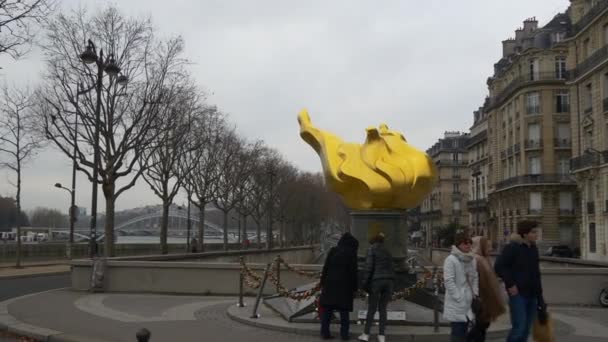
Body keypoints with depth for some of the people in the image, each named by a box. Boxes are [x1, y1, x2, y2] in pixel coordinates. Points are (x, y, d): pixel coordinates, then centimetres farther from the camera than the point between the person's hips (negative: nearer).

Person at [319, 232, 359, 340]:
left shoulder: (333, 251, 6)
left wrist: (323, 283, 8)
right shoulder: (351, 253, -3)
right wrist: (354, 288, -1)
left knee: (327, 308, 6)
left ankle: (325, 332, 4)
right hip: (345, 285, -2)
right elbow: (353, 272, -6)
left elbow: (325, 268, 4)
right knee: (344, 310, 5)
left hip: (330, 284, 3)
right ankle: (344, 334, 3)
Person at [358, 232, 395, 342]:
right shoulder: (387, 251, 20)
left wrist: (366, 283, -5)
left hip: (377, 280, -4)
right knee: (382, 308, 10)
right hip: (389, 280, 5)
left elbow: (369, 267, -7)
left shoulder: (371, 249, 3)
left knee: (372, 308, 5)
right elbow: (390, 268, 17)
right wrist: (391, 287, 17)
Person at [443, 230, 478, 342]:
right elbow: (449, 281, -17)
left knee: (463, 331, 13)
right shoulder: (451, 260, -13)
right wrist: (459, 298, -17)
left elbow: (475, 278, 16)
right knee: (457, 333, -5)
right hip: (456, 304, -7)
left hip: (468, 302, 7)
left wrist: (475, 294, 4)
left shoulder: (472, 259, 9)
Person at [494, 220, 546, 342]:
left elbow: (536, 273, 19)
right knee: (519, 327, -13)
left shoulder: (533, 249, 13)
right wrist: (510, 284, -16)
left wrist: (539, 295, 16)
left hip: (532, 295, 7)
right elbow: (499, 266, -14)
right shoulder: (512, 248, -10)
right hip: (518, 294, -7)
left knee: (526, 329, 9)